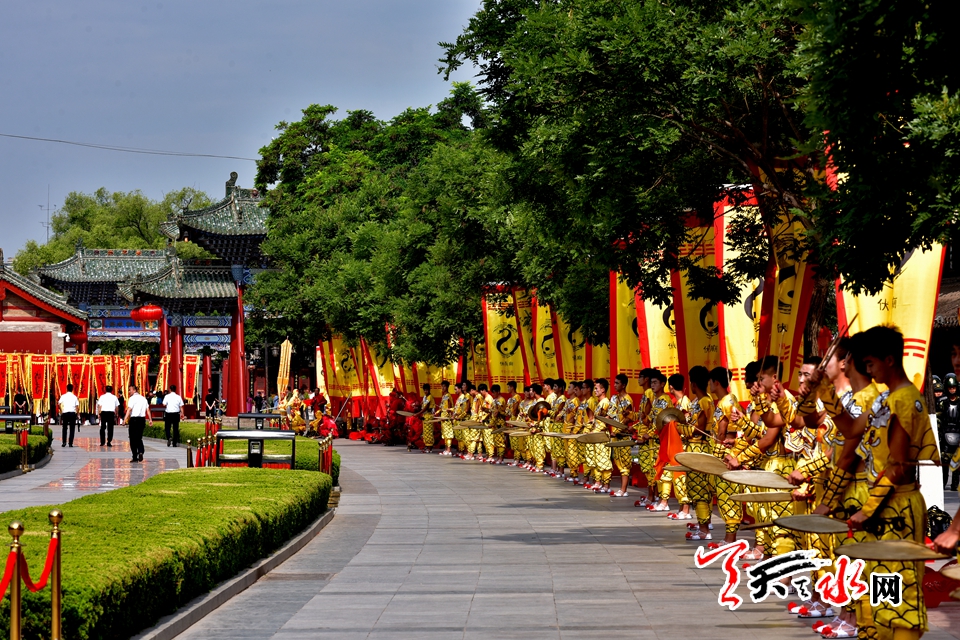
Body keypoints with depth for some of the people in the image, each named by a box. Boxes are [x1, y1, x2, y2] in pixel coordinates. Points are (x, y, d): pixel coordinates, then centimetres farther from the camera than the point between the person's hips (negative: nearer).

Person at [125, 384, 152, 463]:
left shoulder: (132, 398, -8)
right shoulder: (143, 398, 13)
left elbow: (129, 409, -19)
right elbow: (148, 410, 9)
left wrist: (125, 419, -25)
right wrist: (150, 420, 10)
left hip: (134, 419, -6)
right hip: (142, 419, 6)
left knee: (133, 439, 3)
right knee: (139, 438, 14)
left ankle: (135, 457, 3)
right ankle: (140, 452, -11)